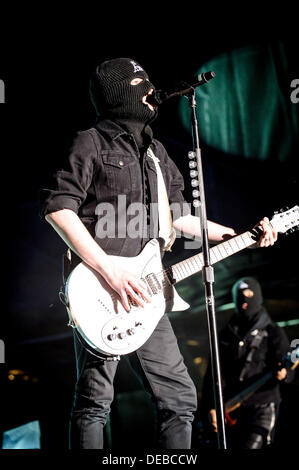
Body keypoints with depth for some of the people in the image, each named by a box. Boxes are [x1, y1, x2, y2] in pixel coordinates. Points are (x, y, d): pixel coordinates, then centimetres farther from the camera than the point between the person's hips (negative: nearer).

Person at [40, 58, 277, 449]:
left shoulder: (156, 152, 20)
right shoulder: (92, 143, -2)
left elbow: (175, 215, 25)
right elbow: (57, 207, -12)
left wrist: (236, 236, 18)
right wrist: (109, 270, -19)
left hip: (143, 295, 7)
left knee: (180, 397, 9)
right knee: (95, 402, -3)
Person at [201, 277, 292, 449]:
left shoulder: (274, 333, 2)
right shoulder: (227, 335, 10)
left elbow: (288, 368, -5)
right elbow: (213, 374, 9)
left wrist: (283, 373, -29)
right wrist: (210, 407, 0)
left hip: (263, 405, -4)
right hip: (233, 409, 4)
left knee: (251, 446, -21)